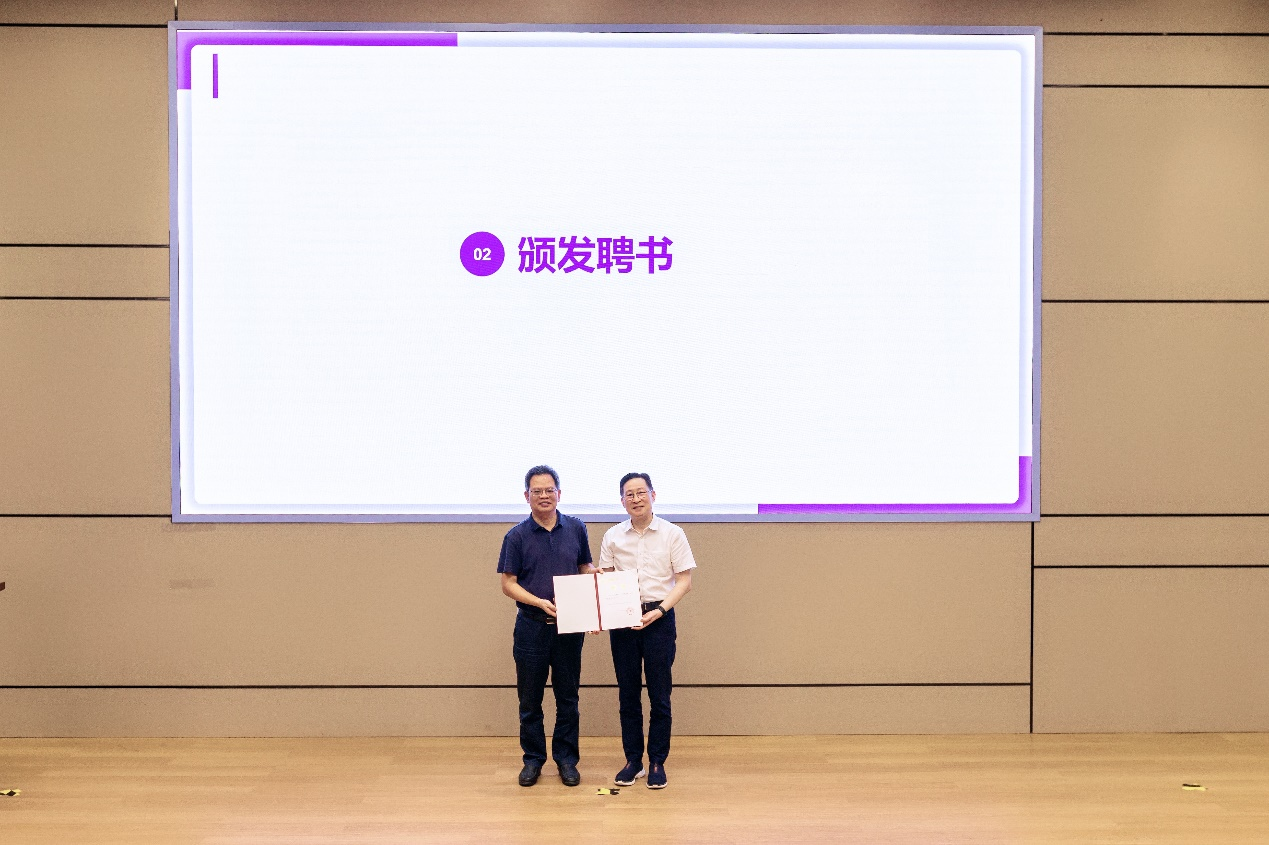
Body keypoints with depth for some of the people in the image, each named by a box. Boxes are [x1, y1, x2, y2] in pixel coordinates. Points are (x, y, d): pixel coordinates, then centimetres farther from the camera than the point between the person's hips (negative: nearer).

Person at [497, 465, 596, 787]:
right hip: (531, 627, -1)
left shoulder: (576, 529, 3)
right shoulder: (517, 536, -3)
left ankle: (566, 758, 21)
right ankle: (533, 758, 21)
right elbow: (508, 584, -3)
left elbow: (586, 568, 12)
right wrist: (540, 602, -18)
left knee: (567, 697, 9)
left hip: (569, 627, 1)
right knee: (530, 699, 7)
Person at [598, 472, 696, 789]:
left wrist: (659, 610, -14)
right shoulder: (613, 536, 6)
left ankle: (657, 762, 12)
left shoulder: (672, 534, -1)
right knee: (628, 694, 7)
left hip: (659, 618, -2)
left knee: (659, 695, 1)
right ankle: (633, 760, 17)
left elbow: (684, 580, -2)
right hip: (621, 620, 2)